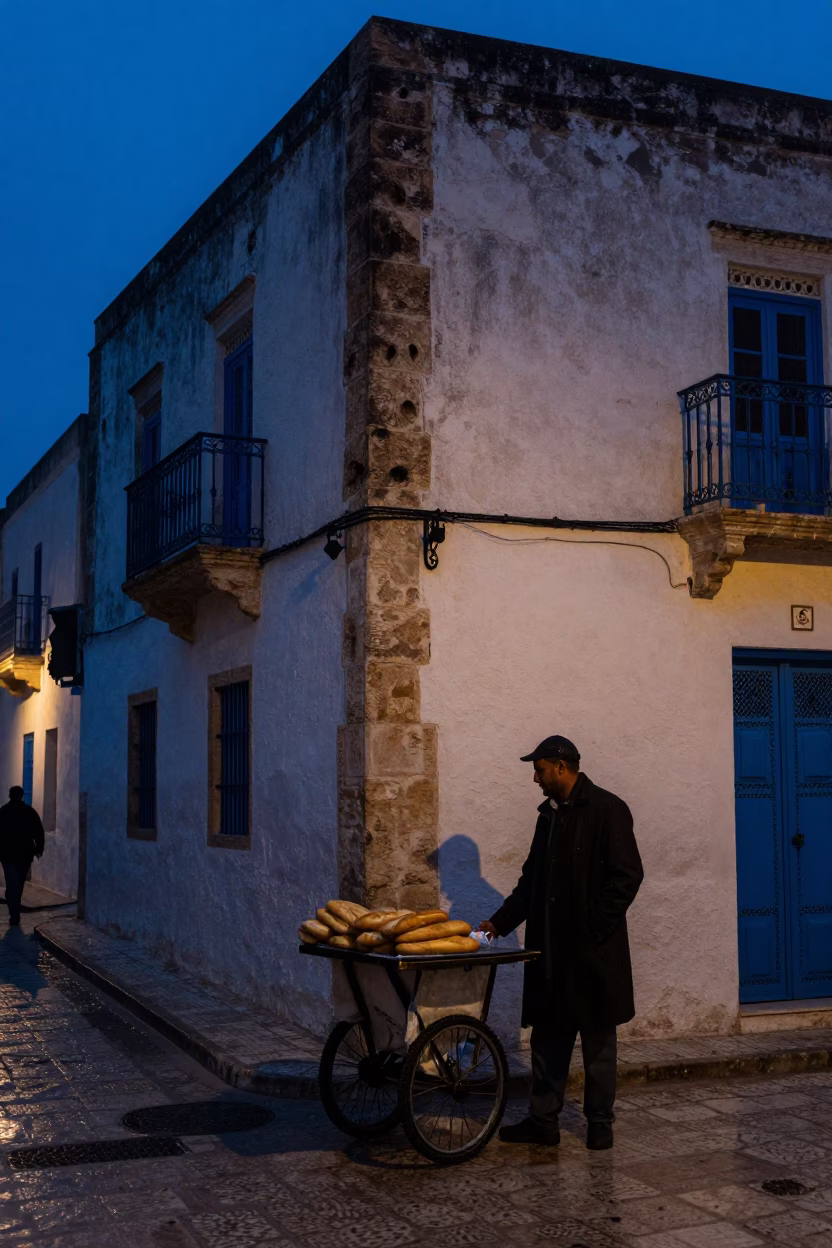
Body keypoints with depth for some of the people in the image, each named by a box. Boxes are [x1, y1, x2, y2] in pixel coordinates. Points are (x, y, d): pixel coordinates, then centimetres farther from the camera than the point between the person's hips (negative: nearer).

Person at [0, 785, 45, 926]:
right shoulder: (30, 811, 0)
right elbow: (39, 831, -2)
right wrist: (39, 848, 4)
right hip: (25, 853, 1)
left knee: (12, 884, -1)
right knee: (19, 884, 15)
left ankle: (14, 916, -12)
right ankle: (15, 913, 24)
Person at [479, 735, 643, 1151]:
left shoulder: (606, 809, -10)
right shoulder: (550, 814, 14)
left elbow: (627, 875, -15)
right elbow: (532, 879, 19)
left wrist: (594, 930, -17)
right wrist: (500, 922, 11)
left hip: (593, 950, -7)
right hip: (551, 949, 7)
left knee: (598, 1039, 6)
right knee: (548, 1036, 10)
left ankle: (600, 1122, 17)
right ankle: (543, 1121, 18)